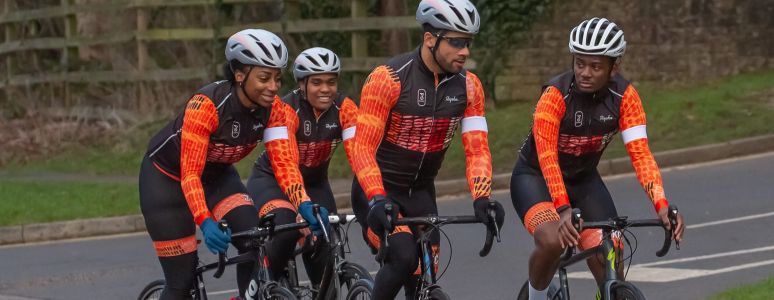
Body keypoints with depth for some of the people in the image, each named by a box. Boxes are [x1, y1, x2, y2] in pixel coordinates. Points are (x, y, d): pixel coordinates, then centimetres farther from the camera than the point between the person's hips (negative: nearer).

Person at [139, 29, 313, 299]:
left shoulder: (273, 109, -19)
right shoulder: (206, 104, -35)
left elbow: (284, 163, -23)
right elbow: (190, 174, -36)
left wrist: (306, 207, -40)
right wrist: (205, 223, -49)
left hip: (217, 175, 5)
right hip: (168, 176, -5)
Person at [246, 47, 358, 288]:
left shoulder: (344, 108, -17)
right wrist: (305, 207, -55)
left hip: (315, 184, 4)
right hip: (271, 180, -4)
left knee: (325, 263, -12)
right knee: (287, 229, -33)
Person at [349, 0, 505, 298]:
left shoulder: (468, 86, -6)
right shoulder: (389, 78, -21)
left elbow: (477, 149, -10)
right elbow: (363, 149, -23)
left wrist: (481, 198, -28)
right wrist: (377, 201, -37)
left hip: (420, 193, 5)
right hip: (377, 192, -5)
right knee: (403, 257, -28)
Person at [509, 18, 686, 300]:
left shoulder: (625, 96, -16)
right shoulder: (556, 93, -28)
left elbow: (640, 153, -22)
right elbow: (546, 155, -36)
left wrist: (662, 205, -37)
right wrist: (563, 209, -49)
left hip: (583, 179, 4)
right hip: (535, 176, -4)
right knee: (552, 241, -33)